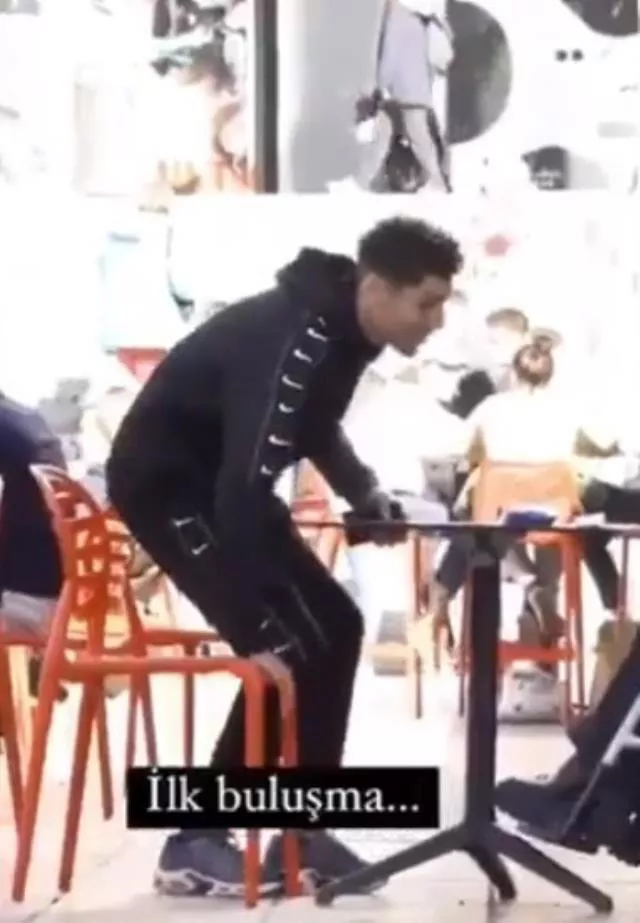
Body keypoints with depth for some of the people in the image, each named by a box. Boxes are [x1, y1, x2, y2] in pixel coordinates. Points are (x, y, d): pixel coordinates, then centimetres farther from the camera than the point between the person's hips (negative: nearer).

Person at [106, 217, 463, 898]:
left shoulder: (341, 328, -2)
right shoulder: (294, 339, -31)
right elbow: (245, 485, -37)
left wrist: (365, 494, 3)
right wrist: (260, 635, -35)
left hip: (223, 480, 10)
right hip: (163, 480, -9)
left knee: (334, 628, 6)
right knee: (290, 647, -15)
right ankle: (194, 844, -3)